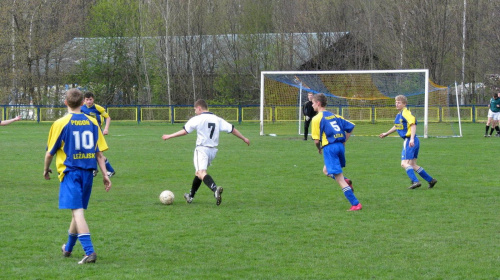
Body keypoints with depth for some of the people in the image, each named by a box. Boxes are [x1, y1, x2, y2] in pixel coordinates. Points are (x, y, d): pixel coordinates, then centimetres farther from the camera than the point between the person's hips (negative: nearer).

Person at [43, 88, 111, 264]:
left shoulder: (61, 124, -7)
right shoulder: (92, 122, 5)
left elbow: (50, 152, -2)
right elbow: (99, 152, 5)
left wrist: (46, 169, 15)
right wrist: (105, 174, 10)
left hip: (70, 172, -5)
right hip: (88, 171, 5)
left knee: (78, 211, -11)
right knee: (78, 211, 18)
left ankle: (89, 251, -24)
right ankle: (68, 248, 35)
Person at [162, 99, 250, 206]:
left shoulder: (197, 119, -5)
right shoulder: (217, 120, 10)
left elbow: (184, 131, -4)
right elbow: (232, 129, 10)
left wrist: (169, 136, 7)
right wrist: (244, 138, 20)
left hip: (202, 149, -7)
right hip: (213, 150, 7)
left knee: (201, 173, -20)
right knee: (198, 173, 23)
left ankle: (215, 189, -48)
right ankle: (190, 196, 36)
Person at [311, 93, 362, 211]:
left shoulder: (317, 119, -5)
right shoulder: (334, 116, 15)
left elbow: (316, 140, -9)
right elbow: (350, 127, 16)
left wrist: (319, 148, 11)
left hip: (329, 147, -7)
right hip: (340, 146, 7)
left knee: (339, 178, -5)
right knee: (326, 170, 28)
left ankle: (355, 204, -9)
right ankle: (345, 181, 1)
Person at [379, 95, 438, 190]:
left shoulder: (406, 113, -13)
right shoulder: (399, 115, 16)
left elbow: (413, 125, -24)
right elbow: (396, 126, 34)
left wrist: (412, 139, -34)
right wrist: (386, 134, 45)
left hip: (409, 141, -10)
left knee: (404, 163, -13)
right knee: (413, 165, 11)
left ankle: (415, 181, -19)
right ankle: (430, 180, 14)